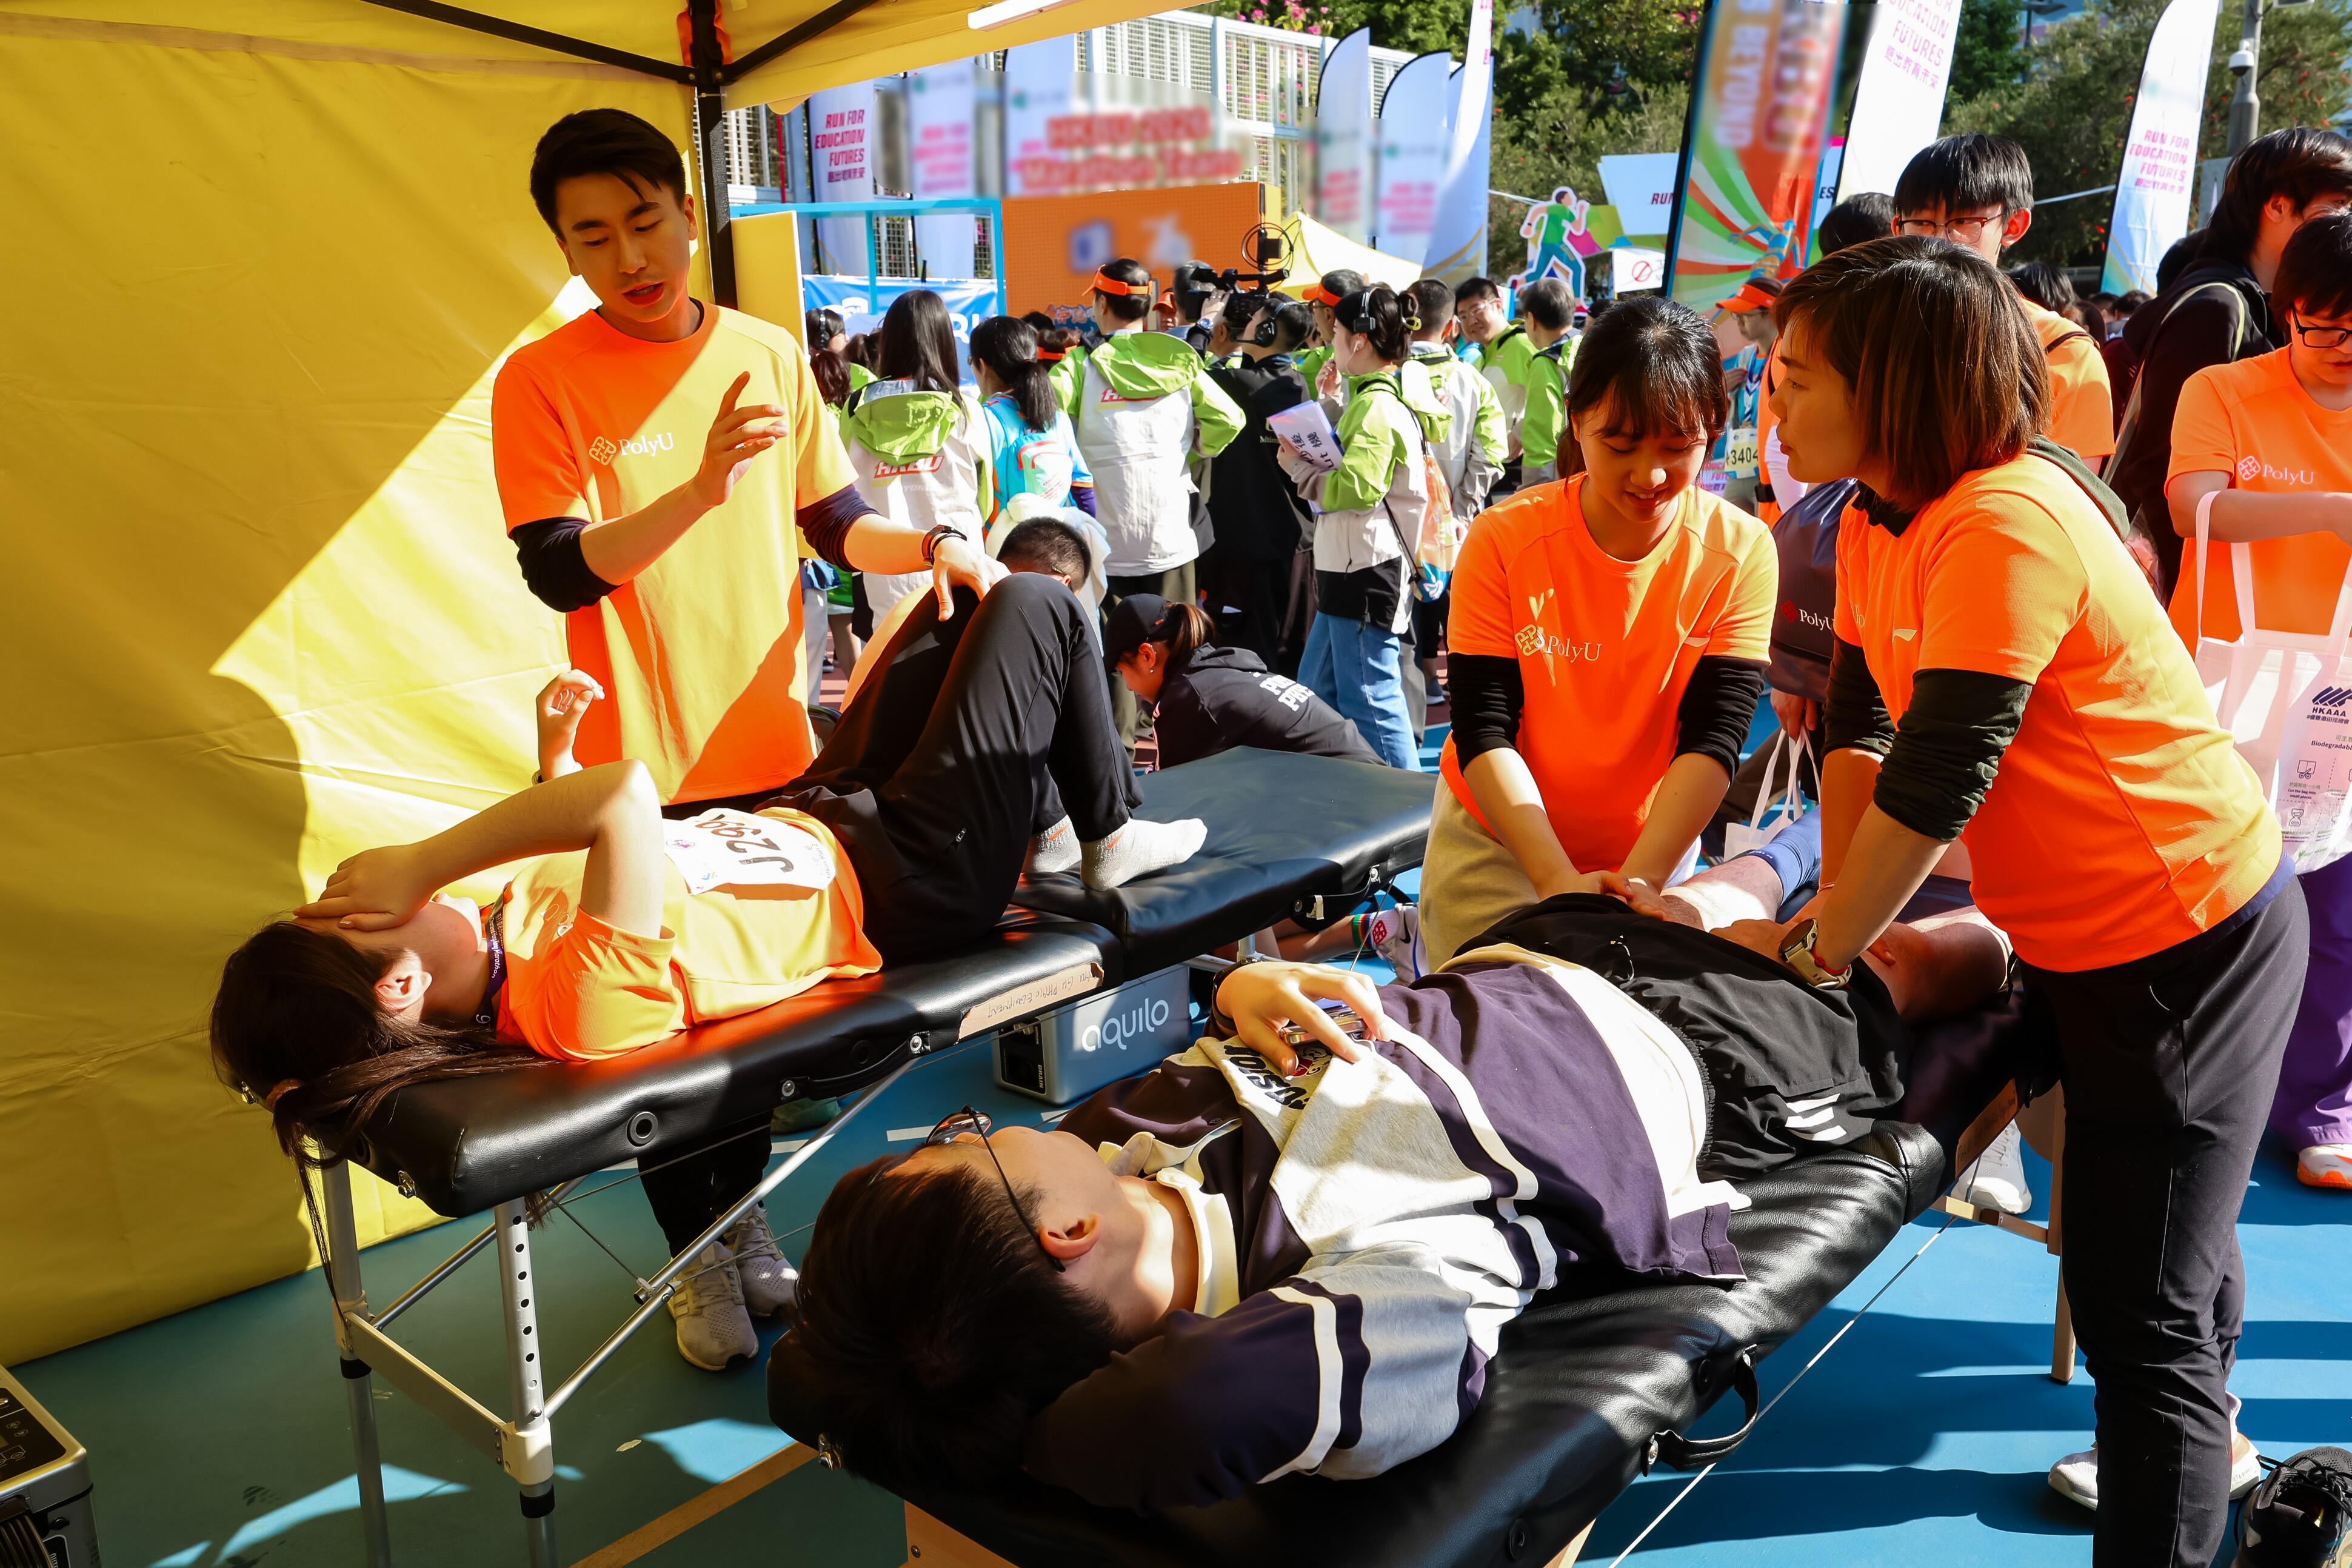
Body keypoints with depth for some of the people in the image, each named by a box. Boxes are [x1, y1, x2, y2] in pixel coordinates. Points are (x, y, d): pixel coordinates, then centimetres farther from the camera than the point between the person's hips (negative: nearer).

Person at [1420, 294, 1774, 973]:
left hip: (1649, 850, 1)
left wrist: (1636, 880, -33)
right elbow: (1485, 731, -19)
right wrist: (1563, 883, -30)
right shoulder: (1504, 541, -17)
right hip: (1496, 841, -1)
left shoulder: (1740, 553, -14)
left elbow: (1713, 737, -19)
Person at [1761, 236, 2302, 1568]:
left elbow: (1938, 780, -28)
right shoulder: (1878, 522, 3)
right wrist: (1837, 917, -6)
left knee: (2139, 1306, -4)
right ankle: (2211, 1443, 51)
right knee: (2134, 1223, 27)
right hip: (2076, 935, 9)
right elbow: (1861, 729, 2)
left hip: (2189, 934, -9)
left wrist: (1816, 953, -17)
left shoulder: (2006, 526, -27)